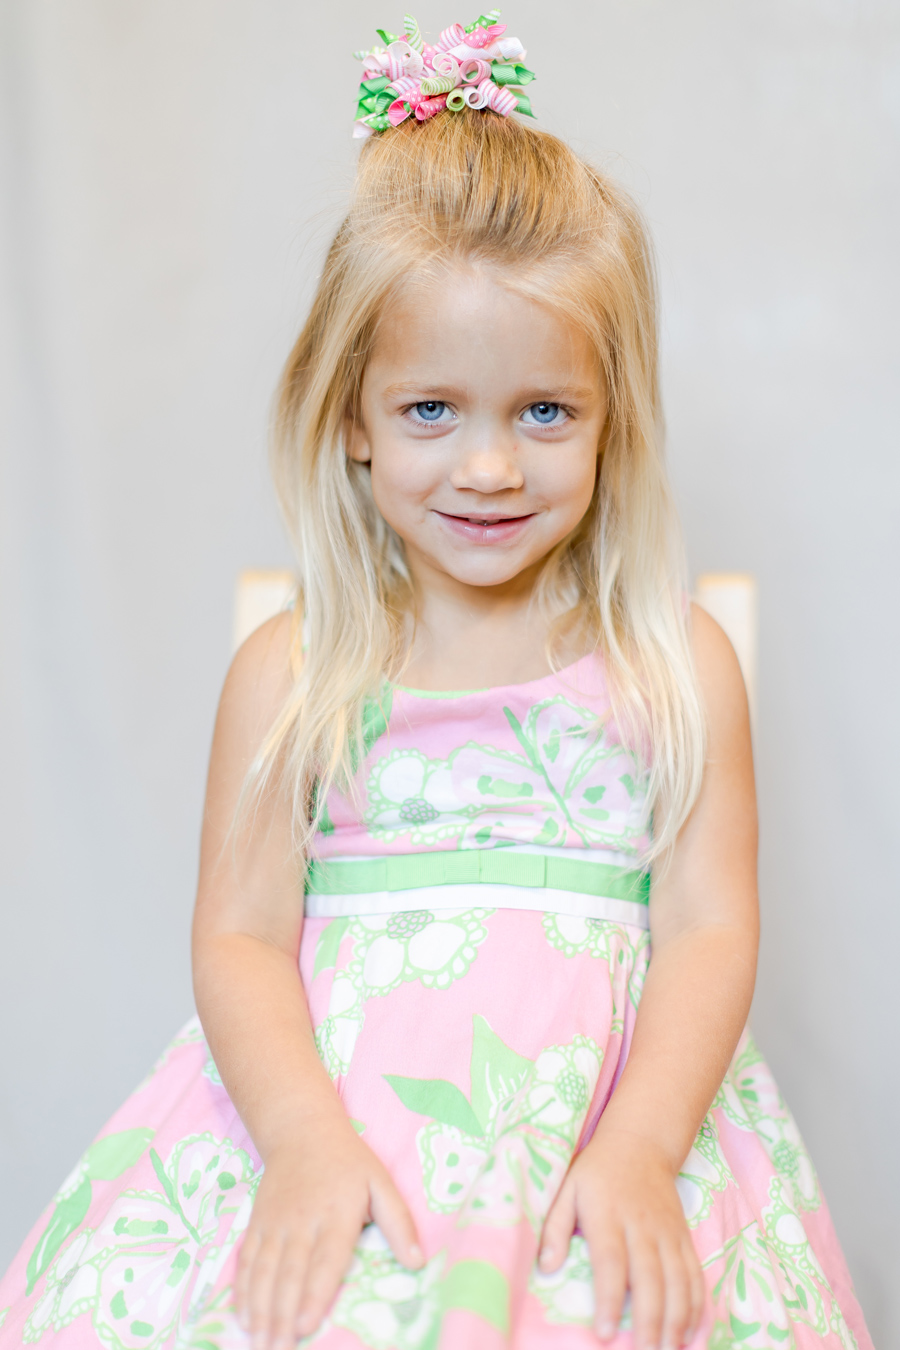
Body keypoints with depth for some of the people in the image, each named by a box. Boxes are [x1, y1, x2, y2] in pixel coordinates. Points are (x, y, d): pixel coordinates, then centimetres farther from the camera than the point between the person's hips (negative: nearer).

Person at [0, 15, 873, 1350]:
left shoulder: (678, 667, 5)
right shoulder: (290, 673, 4)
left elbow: (710, 929, 0)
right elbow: (241, 934, 0)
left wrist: (637, 1148, -15)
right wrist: (306, 1140, -17)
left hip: (613, 1092, 1)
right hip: (330, 1083, 0)